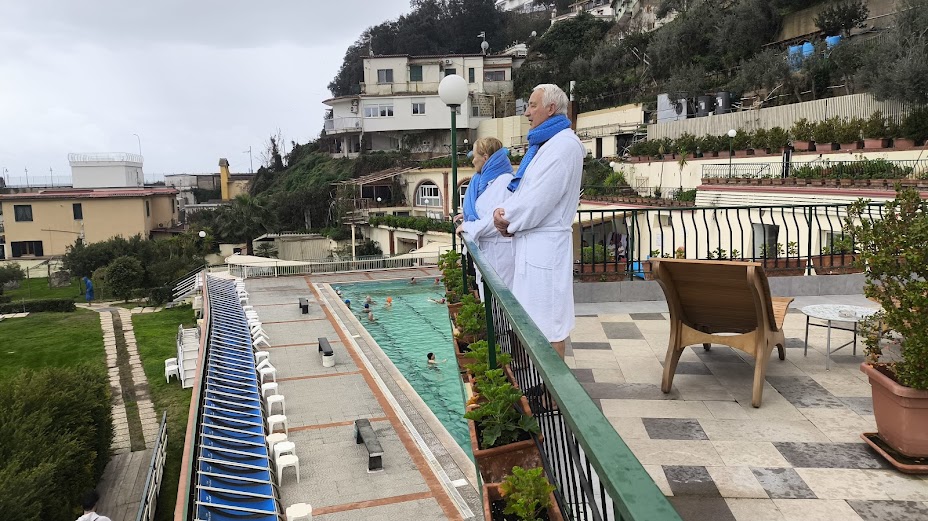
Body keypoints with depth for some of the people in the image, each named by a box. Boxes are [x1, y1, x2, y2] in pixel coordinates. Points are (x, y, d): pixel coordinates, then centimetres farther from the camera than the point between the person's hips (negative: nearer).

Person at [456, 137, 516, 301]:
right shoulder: (487, 180, 14)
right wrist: (468, 215, 16)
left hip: (499, 250, -10)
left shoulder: (504, 181, -17)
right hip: (487, 248, 10)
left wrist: (468, 226, -14)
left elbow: (496, 220, -24)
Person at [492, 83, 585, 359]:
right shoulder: (544, 144, 17)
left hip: (545, 245, -10)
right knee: (537, 318, 17)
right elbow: (524, 189, 19)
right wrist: (506, 211, -1)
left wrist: (508, 221, -6)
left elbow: (539, 199, -21)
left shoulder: (563, 145, -15)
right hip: (532, 243, 10)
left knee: (548, 323, -4)